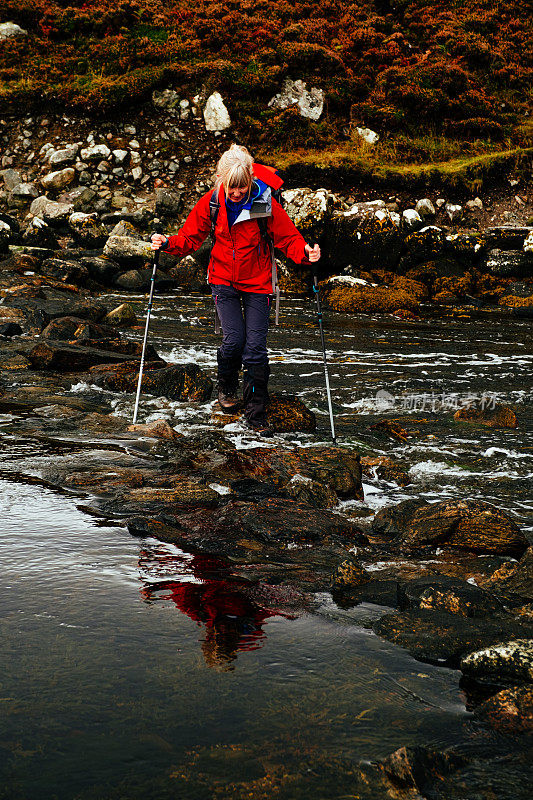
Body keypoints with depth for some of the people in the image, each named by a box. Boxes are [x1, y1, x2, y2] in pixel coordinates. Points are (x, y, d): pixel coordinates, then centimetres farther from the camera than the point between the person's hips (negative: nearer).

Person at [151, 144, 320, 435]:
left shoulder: (265, 203, -14)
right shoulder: (211, 203, -9)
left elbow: (288, 238, -9)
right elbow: (190, 237, 0)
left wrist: (305, 253, -29)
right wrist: (169, 244, -19)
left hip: (257, 283, -1)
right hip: (224, 281, 1)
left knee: (255, 347, -6)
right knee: (234, 339, -11)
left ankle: (256, 413, 6)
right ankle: (226, 388, 21)